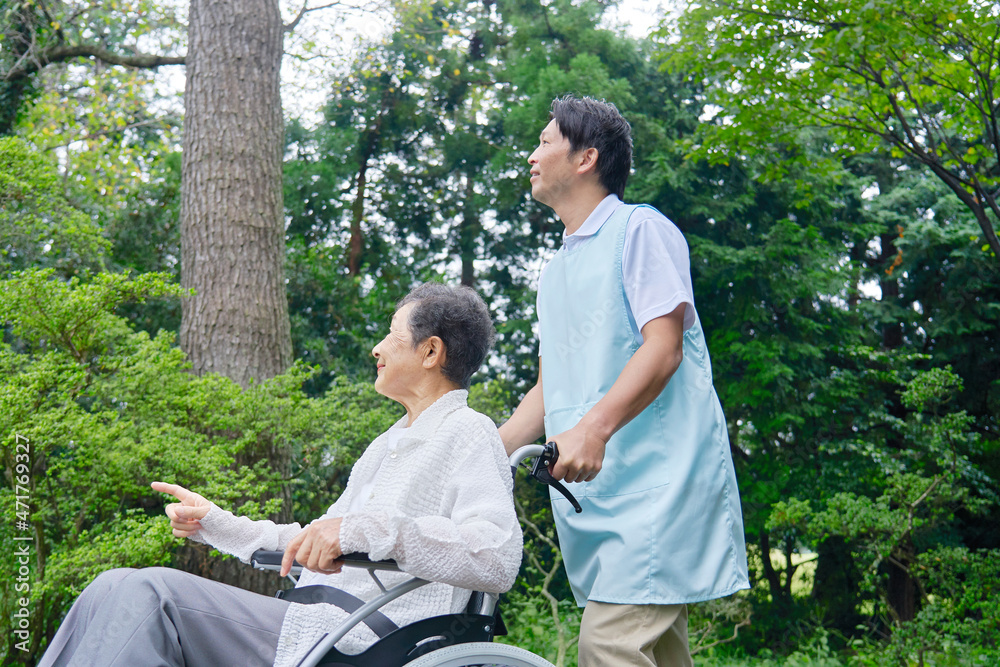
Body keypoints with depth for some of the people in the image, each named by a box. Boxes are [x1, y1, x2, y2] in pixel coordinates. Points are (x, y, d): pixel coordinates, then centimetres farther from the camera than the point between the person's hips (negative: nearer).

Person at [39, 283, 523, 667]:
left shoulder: (467, 434, -5)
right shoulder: (389, 444, 26)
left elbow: (498, 556, -24)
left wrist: (365, 528, -32)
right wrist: (215, 524, 22)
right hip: (306, 624, 9)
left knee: (143, 595, -20)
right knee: (119, 590, -4)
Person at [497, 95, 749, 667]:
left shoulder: (639, 228, 0)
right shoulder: (555, 271, 24)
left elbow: (663, 347, -13)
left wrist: (594, 428, -28)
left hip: (656, 475, -7)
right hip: (590, 487, 8)